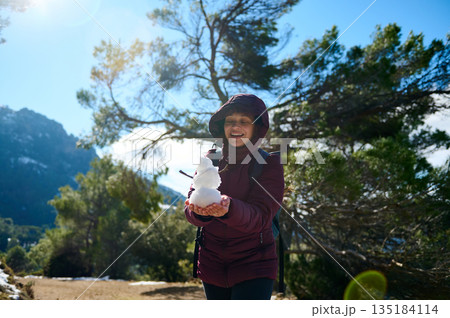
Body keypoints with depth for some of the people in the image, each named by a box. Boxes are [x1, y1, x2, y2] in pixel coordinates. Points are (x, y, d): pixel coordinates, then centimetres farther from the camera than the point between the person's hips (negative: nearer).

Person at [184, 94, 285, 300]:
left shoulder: (269, 164, -8)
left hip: (253, 268, -4)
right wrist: (200, 211, -33)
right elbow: (190, 211, -9)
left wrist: (229, 208, -42)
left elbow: (260, 217, -21)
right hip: (212, 265, 4)